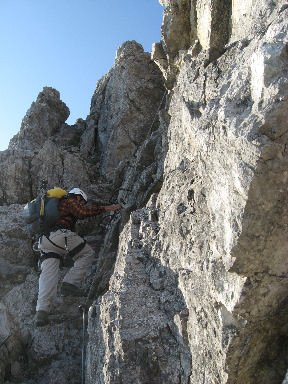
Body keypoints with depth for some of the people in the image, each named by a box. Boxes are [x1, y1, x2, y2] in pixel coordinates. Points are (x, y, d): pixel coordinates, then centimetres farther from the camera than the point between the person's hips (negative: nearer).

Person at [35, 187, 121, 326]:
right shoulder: (70, 201, 11)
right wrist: (107, 208, -7)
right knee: (87, 253, 6)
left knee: (48, 274, -1)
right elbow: (83, 213, -10)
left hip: (44, 241, 8)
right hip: (59, 234, -8)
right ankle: (70, 283, -9)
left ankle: (41, 310, -14)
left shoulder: (58, 204, 38)